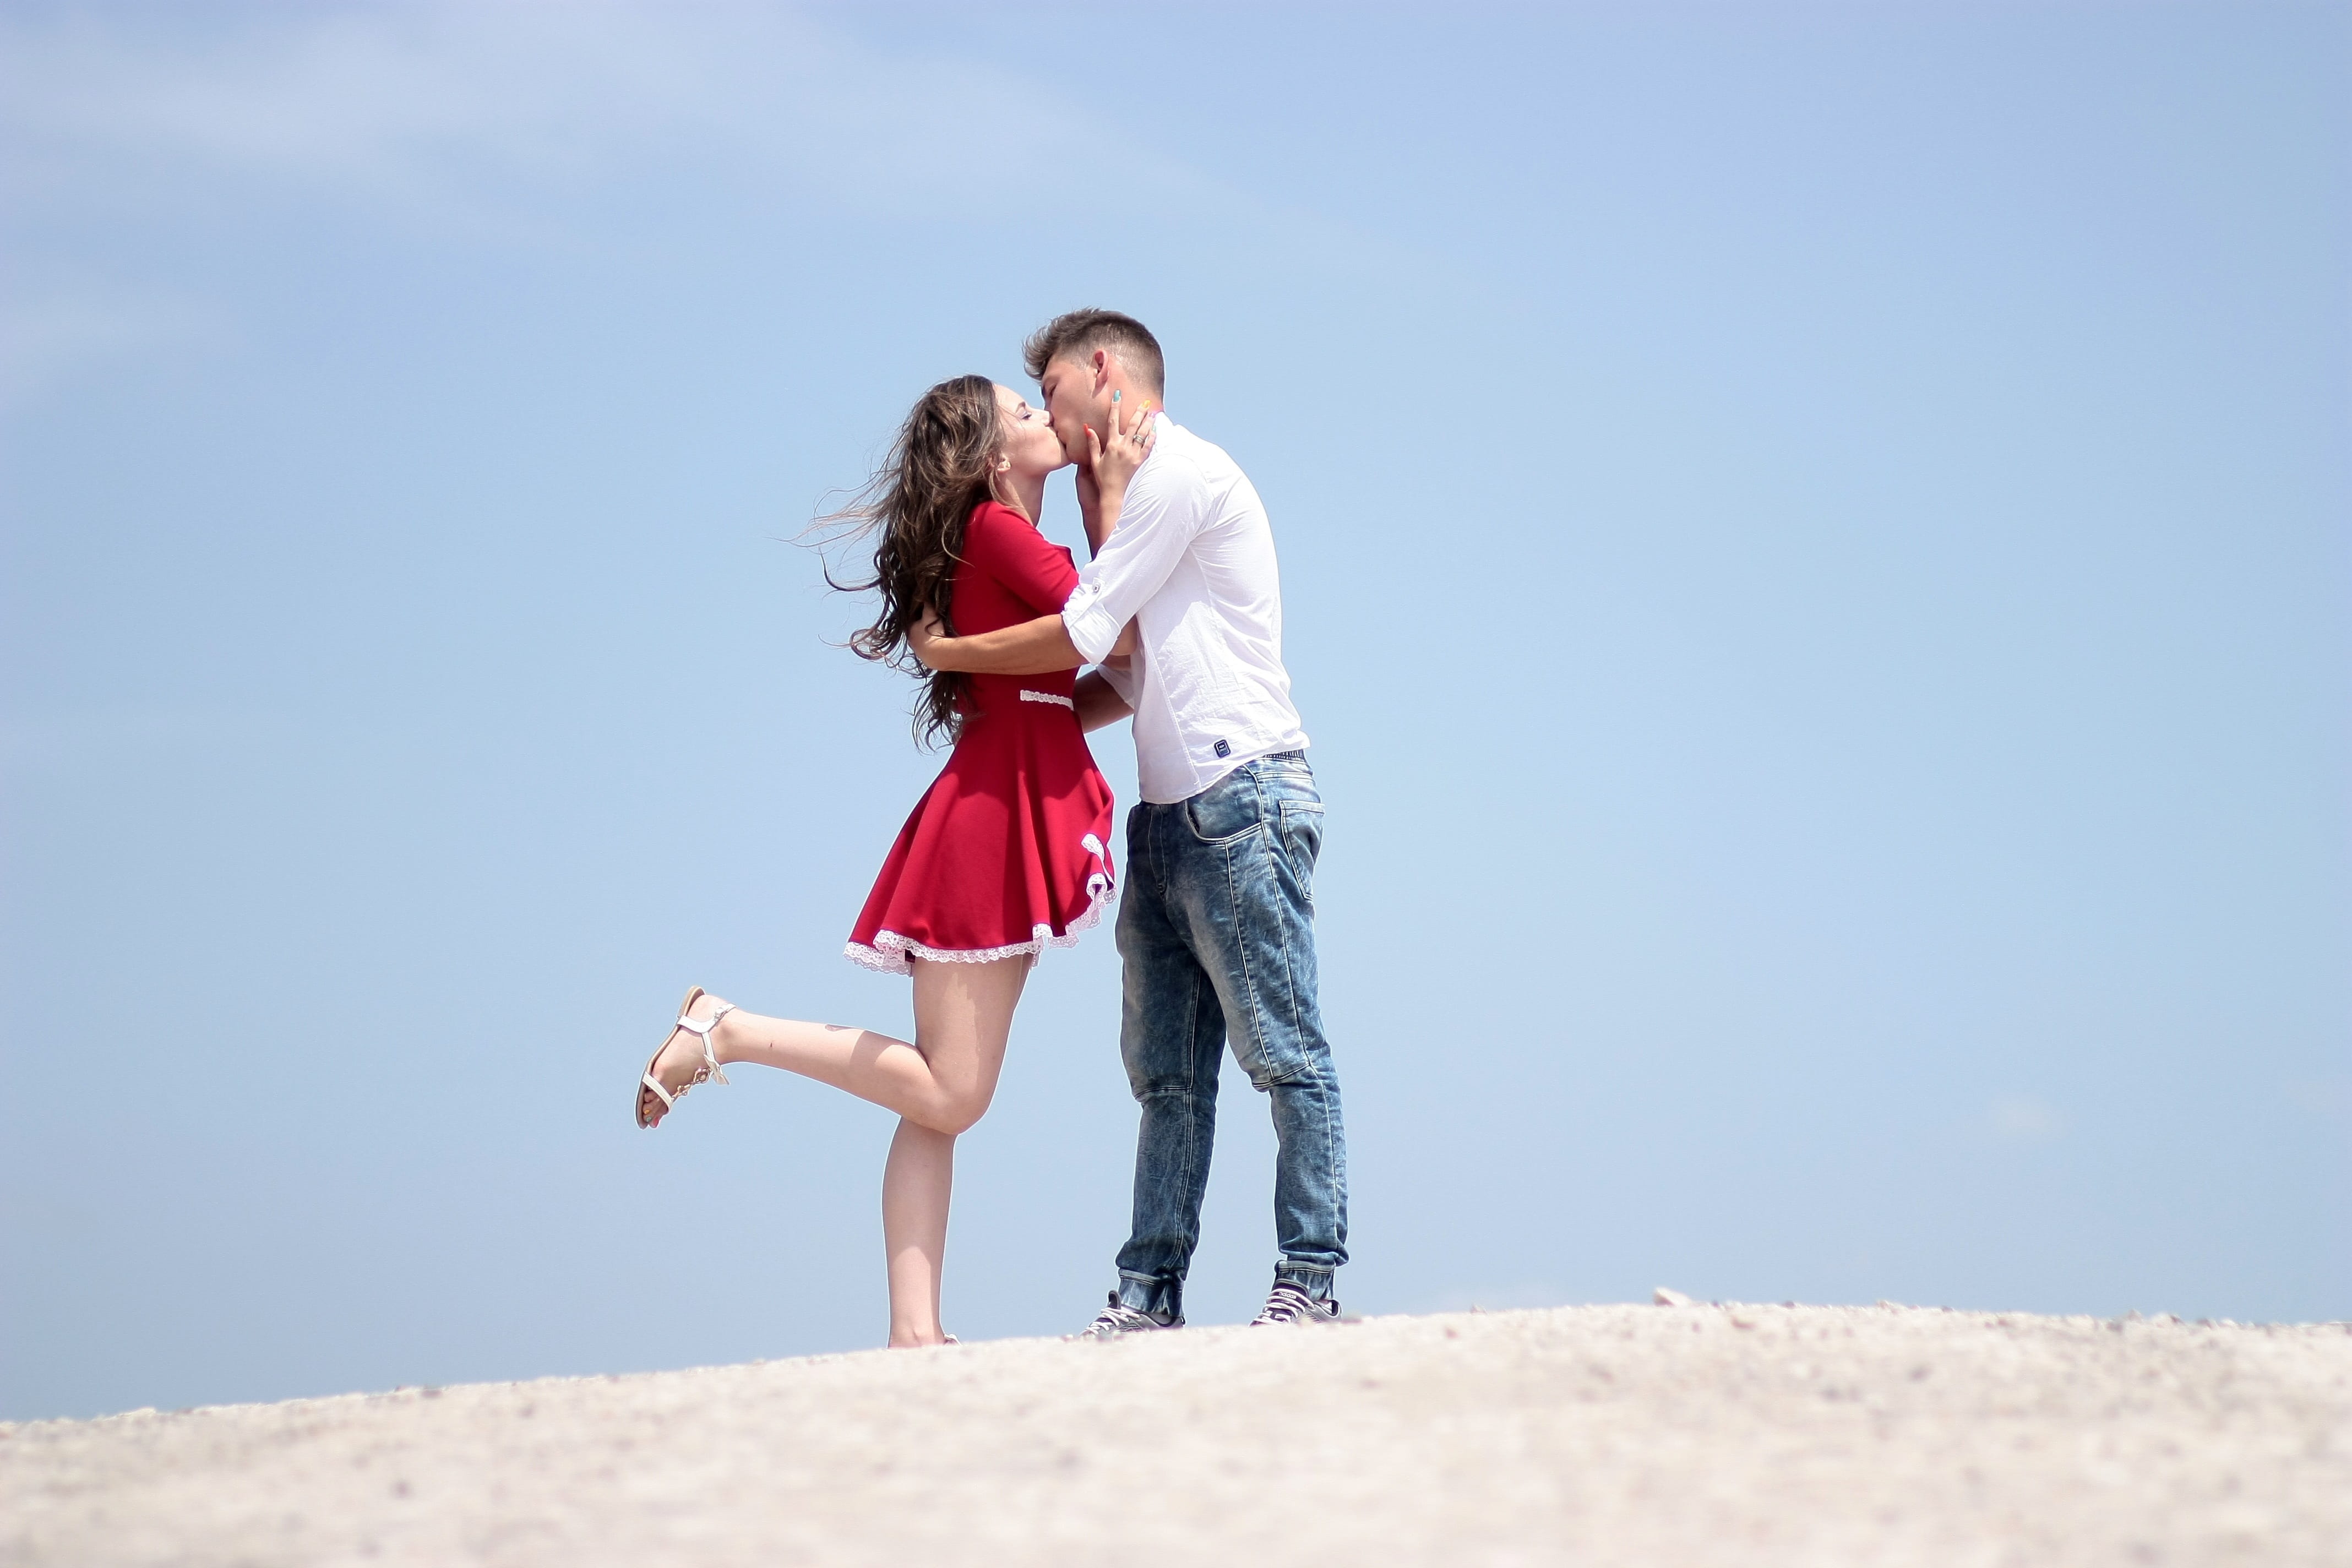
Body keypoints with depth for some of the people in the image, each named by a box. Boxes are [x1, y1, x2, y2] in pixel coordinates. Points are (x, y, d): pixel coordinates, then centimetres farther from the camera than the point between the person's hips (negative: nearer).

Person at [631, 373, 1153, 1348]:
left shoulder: (1009, 541, 20)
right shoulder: (996, 527, -7)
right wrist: (1117, 498, -3)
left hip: (1008, 815, 10)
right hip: (995, 815, -10)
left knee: (939, 1099, 3)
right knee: (948, 1094, -10)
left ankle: (914, 1332, 0)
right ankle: (725, 1031, -5)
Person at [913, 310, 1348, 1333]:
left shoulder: (1180, 472, -7)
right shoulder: (1145, 490, 24)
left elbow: (1078, 637, -10)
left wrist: (943, 651, 2)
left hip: (1239, 798, -10)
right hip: (1172, 816, 10)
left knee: (1281, 1052, -7)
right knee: (1165, 1072, 6)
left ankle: (1310, 1282, -7)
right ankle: (1150, 1293, 6)